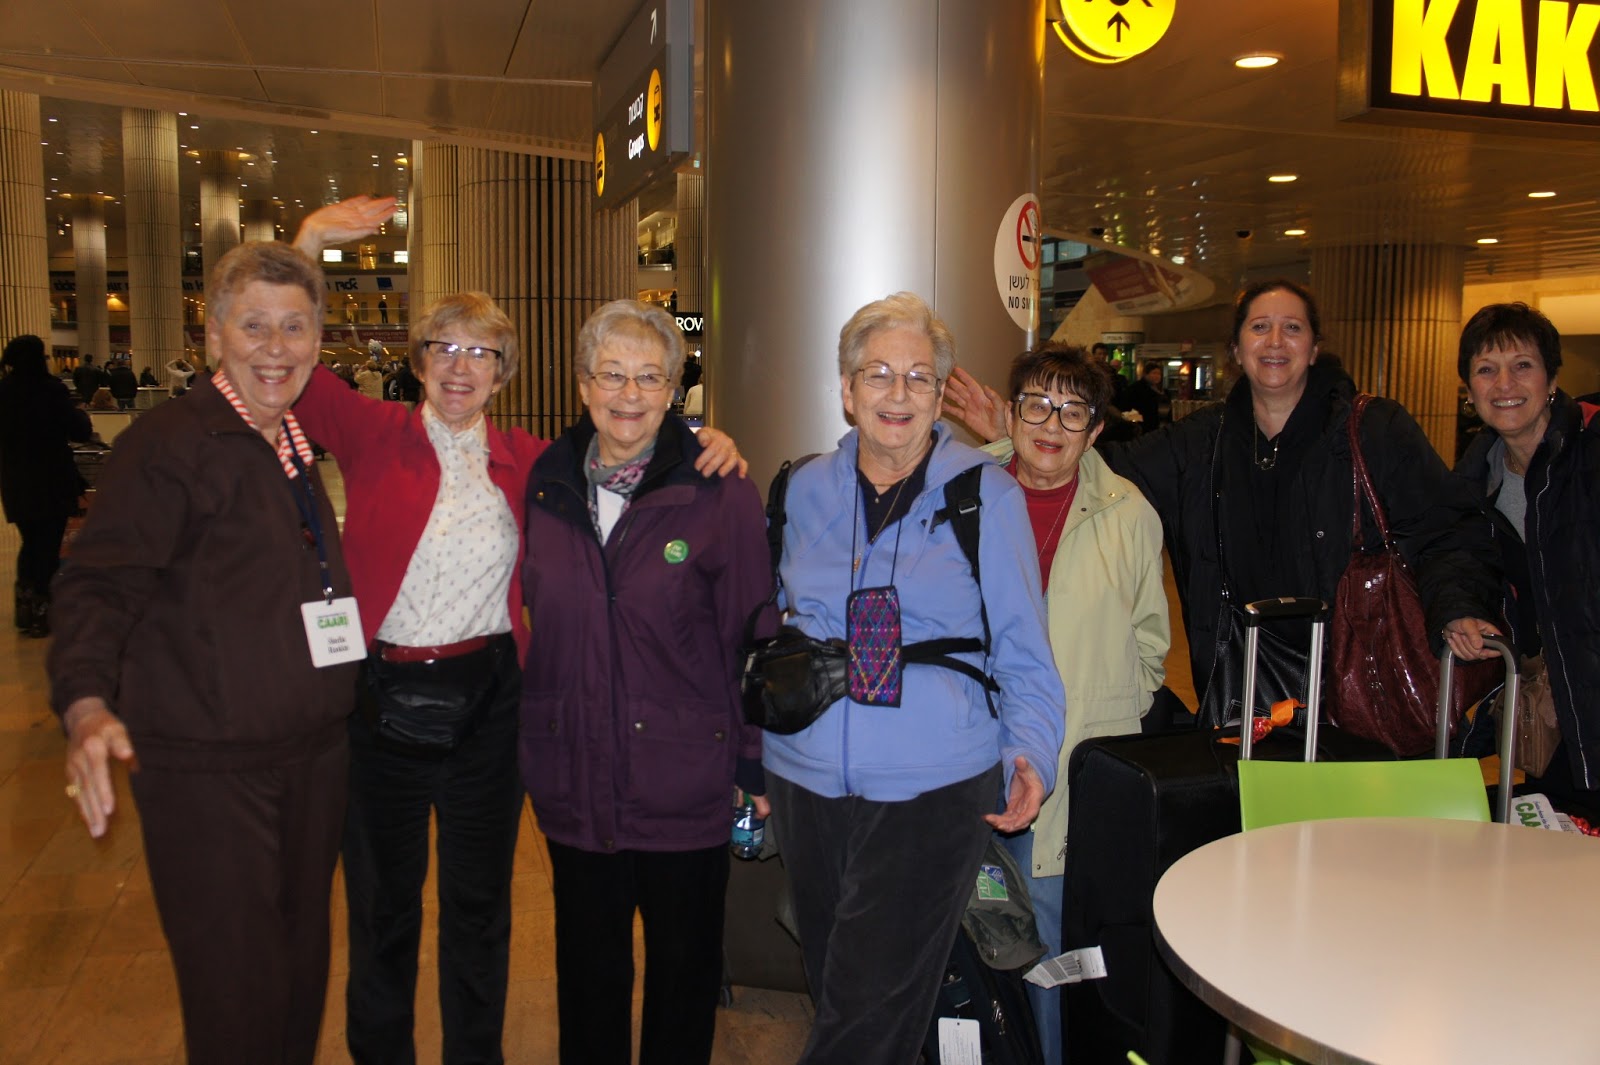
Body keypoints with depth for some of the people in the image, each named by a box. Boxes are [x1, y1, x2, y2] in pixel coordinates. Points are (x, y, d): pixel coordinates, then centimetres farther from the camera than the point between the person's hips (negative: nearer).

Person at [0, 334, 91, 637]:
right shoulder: (52, 390, -15)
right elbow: (80, 432, -12)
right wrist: (80, 413, 8)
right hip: (53, 482, -5)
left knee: (30, 544, 19)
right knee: (49, 547, 5)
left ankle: (25, 610, 21)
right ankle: (41, 612, 8)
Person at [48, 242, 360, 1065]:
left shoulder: (299, 447, 11)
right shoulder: (168, 443, -12)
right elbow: (98, 585, -20)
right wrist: (87, 705, -36)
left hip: (314, 754, 7)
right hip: (207, 771, -7)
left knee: (303, 969, 19)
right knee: (238, 997, 2)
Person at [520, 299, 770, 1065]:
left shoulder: (720, 493, -11)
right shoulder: (545, 485, 2)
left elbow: (750, 639, -8)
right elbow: (538, 622, 10)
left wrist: (757, 768, -7)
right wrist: (534, 741, 8)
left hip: (685, 782, -3)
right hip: (574, 780, 3)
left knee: (684, 967, 16)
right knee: (588, 971, 20)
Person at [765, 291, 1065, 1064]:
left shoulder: (988, 496, -2)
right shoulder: (807, 490, 8)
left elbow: (1022, 656, 1)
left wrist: (1030, 753, -13)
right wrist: (755, 748, 11)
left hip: (932, 793, -3)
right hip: (807, 784, 4)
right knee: (836, 992, 16)